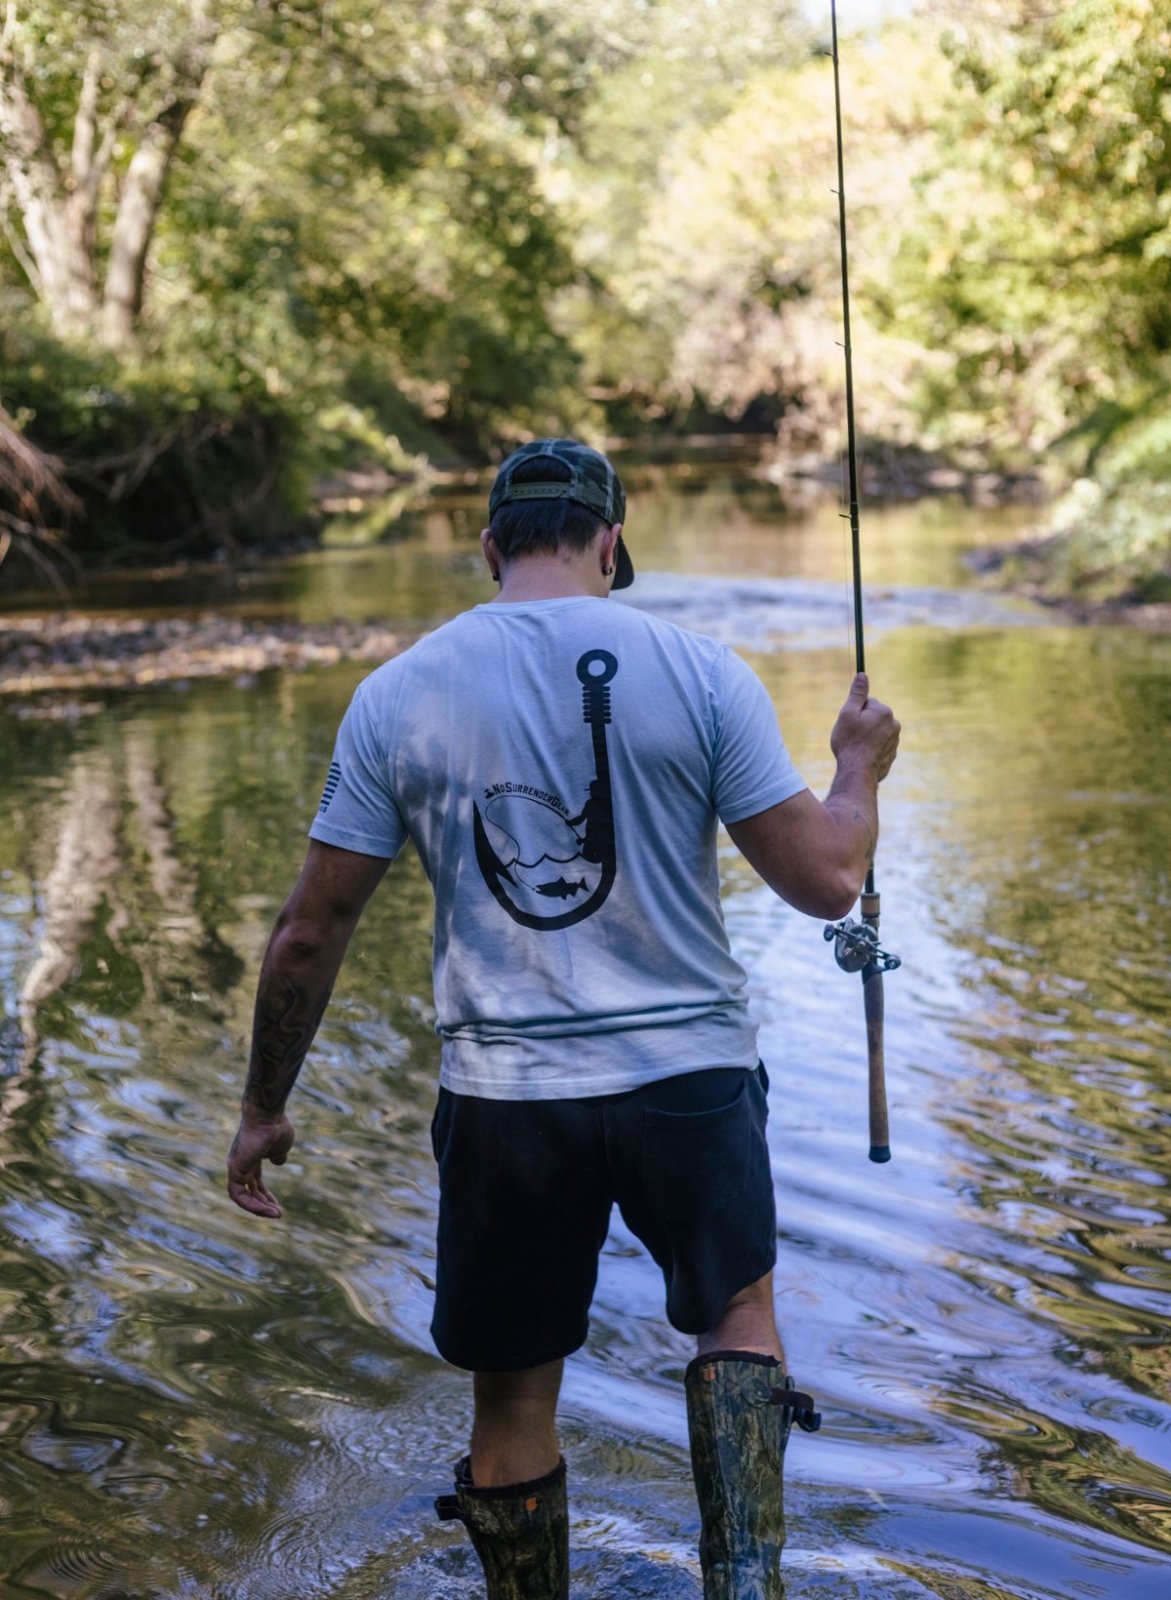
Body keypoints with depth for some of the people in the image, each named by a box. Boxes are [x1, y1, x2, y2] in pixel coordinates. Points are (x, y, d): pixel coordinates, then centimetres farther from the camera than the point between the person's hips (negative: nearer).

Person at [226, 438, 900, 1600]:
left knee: (513, 1397, 15)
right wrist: (859, 772, 18)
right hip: (689, 1072, 0)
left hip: (502, 1095, 1)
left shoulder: (396, 696, -1)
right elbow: (824, 882, -3)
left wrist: (263, 1109, 14)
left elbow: (310, 933, 2)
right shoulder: (700, 673, -4)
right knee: (736, 1313, 22)